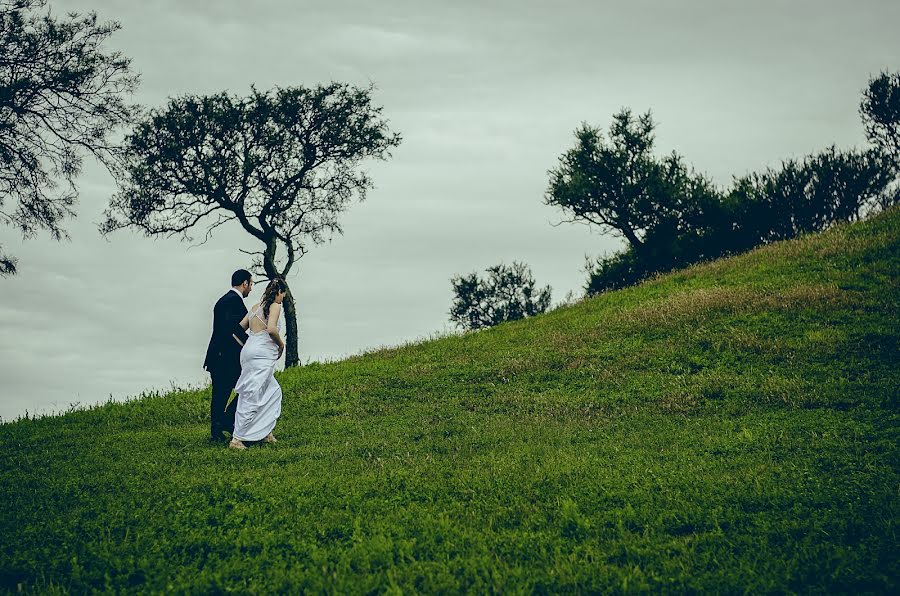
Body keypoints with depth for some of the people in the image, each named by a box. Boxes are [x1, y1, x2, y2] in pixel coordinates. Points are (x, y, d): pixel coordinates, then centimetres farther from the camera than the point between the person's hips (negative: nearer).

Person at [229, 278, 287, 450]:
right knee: (252, 397, -8)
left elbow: (240, 327, 17)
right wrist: (281, 343, -3)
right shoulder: (275, 306, -5)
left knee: (274, 390, 19)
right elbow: (271, 329, -20)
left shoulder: (256, 307, 17)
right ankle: (237, 439, -11)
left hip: (249, 351, 9)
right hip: (262, 354, -9)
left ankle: (266, 432, 18)